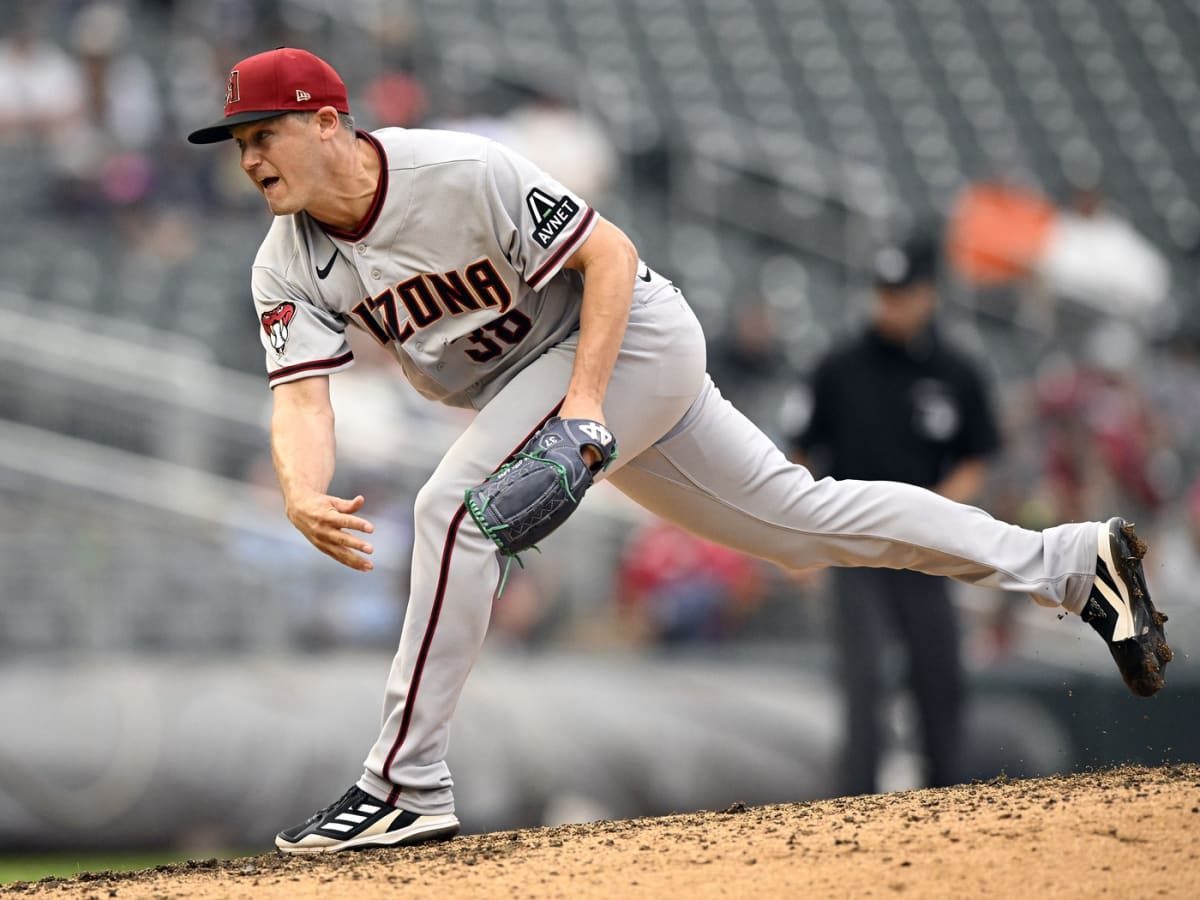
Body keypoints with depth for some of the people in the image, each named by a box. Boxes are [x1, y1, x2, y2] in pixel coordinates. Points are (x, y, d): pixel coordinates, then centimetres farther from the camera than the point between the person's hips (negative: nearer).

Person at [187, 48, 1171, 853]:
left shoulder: (463, 173, -26)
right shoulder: (289, 266, -8)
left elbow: (609, 256, -21)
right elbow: (302, 394, -18)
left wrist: (584, 400, -32)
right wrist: (304, 498, -40)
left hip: (633, 336, -8)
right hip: (530, 377, 8)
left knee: (456, 504, -24)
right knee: (797, 517, 13)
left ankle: (407, 786, -17)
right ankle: (1069, 561, 22)